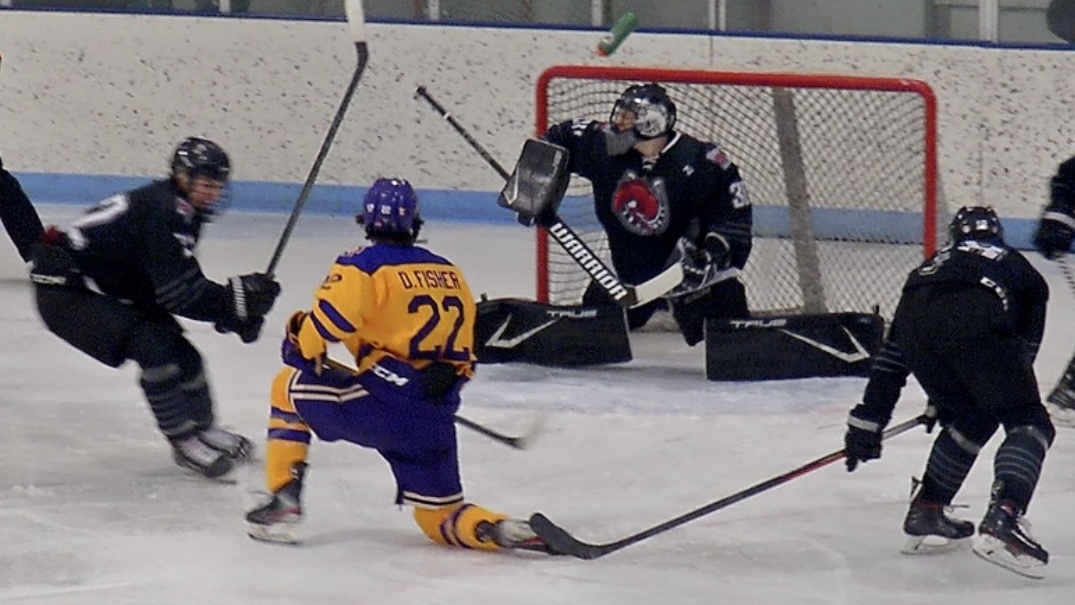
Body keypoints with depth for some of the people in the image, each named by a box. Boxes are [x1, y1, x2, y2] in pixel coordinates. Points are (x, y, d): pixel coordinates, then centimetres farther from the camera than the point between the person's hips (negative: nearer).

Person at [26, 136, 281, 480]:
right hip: (66, 292, -10)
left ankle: (203, 428, 27)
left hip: (110, 290, 10)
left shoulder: (183, 213, 6)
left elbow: (184, 286, 9)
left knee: (178, 350, 7)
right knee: (153, 346, -22)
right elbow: (179, 293, -28)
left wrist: (229, 313, -5)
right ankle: (184, 441, -11)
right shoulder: (159, 211, -25)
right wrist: (234, 300, -27)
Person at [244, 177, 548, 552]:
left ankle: (284, 501, 10)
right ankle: (508, 532, -11)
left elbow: (328, 321, -16)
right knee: (440, 518, 19)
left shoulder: (363, 266, -1)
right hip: (437, 421, 5)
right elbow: (463, 356, 22)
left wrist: (300, 346, 5)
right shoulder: (451, 275, 17)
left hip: (384, 406, -5)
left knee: (291, 386, 18)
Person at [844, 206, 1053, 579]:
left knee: (973, 418, 27)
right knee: (1028, 423, 3)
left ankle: (925, 514, 26)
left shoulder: (931, 267, 41)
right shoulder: (1017, 266, 36)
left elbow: (891, 357, 39)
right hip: (973, 322, -4)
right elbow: (1027, 346, 34)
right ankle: (1001, 521, -18)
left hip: (918, 324, 4)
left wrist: (868, 421, 41)